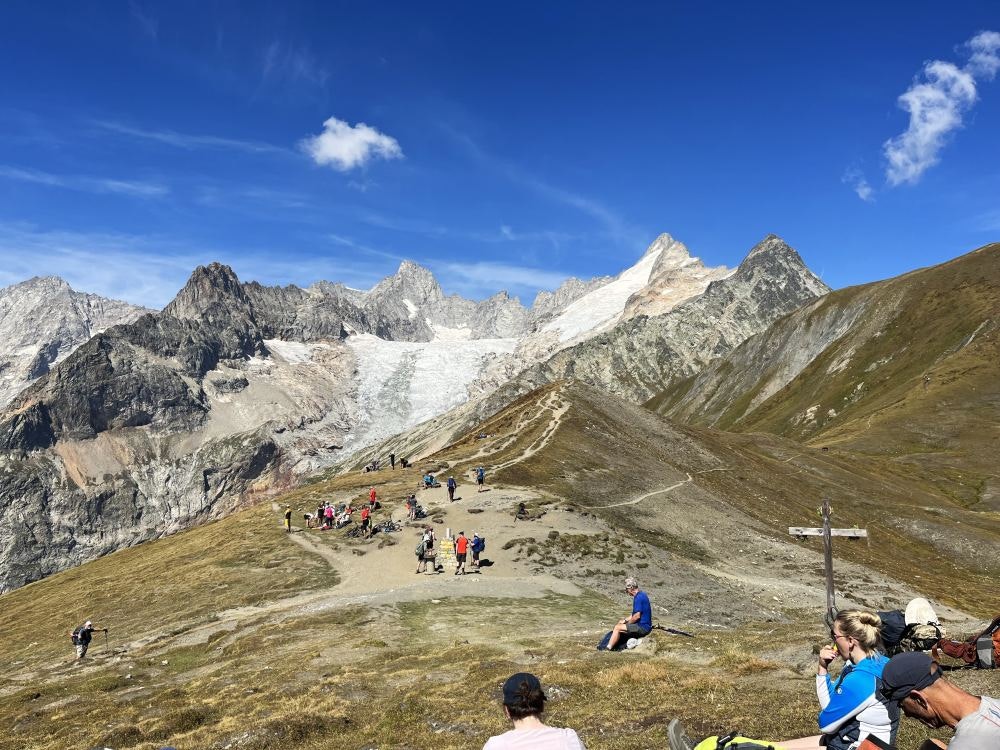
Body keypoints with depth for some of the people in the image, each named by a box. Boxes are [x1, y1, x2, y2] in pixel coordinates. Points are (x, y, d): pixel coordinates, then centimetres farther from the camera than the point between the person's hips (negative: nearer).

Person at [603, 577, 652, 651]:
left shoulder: (638, 597, -19)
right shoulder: (642, 595, 13)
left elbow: (637, 616, -23)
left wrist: (627, 623, -7)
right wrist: (625, 620, 12)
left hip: (642, 627, -11)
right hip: (643, 626, 11)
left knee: (617, 628, -14)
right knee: (619, 623, 18)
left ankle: (608, 648, -10)